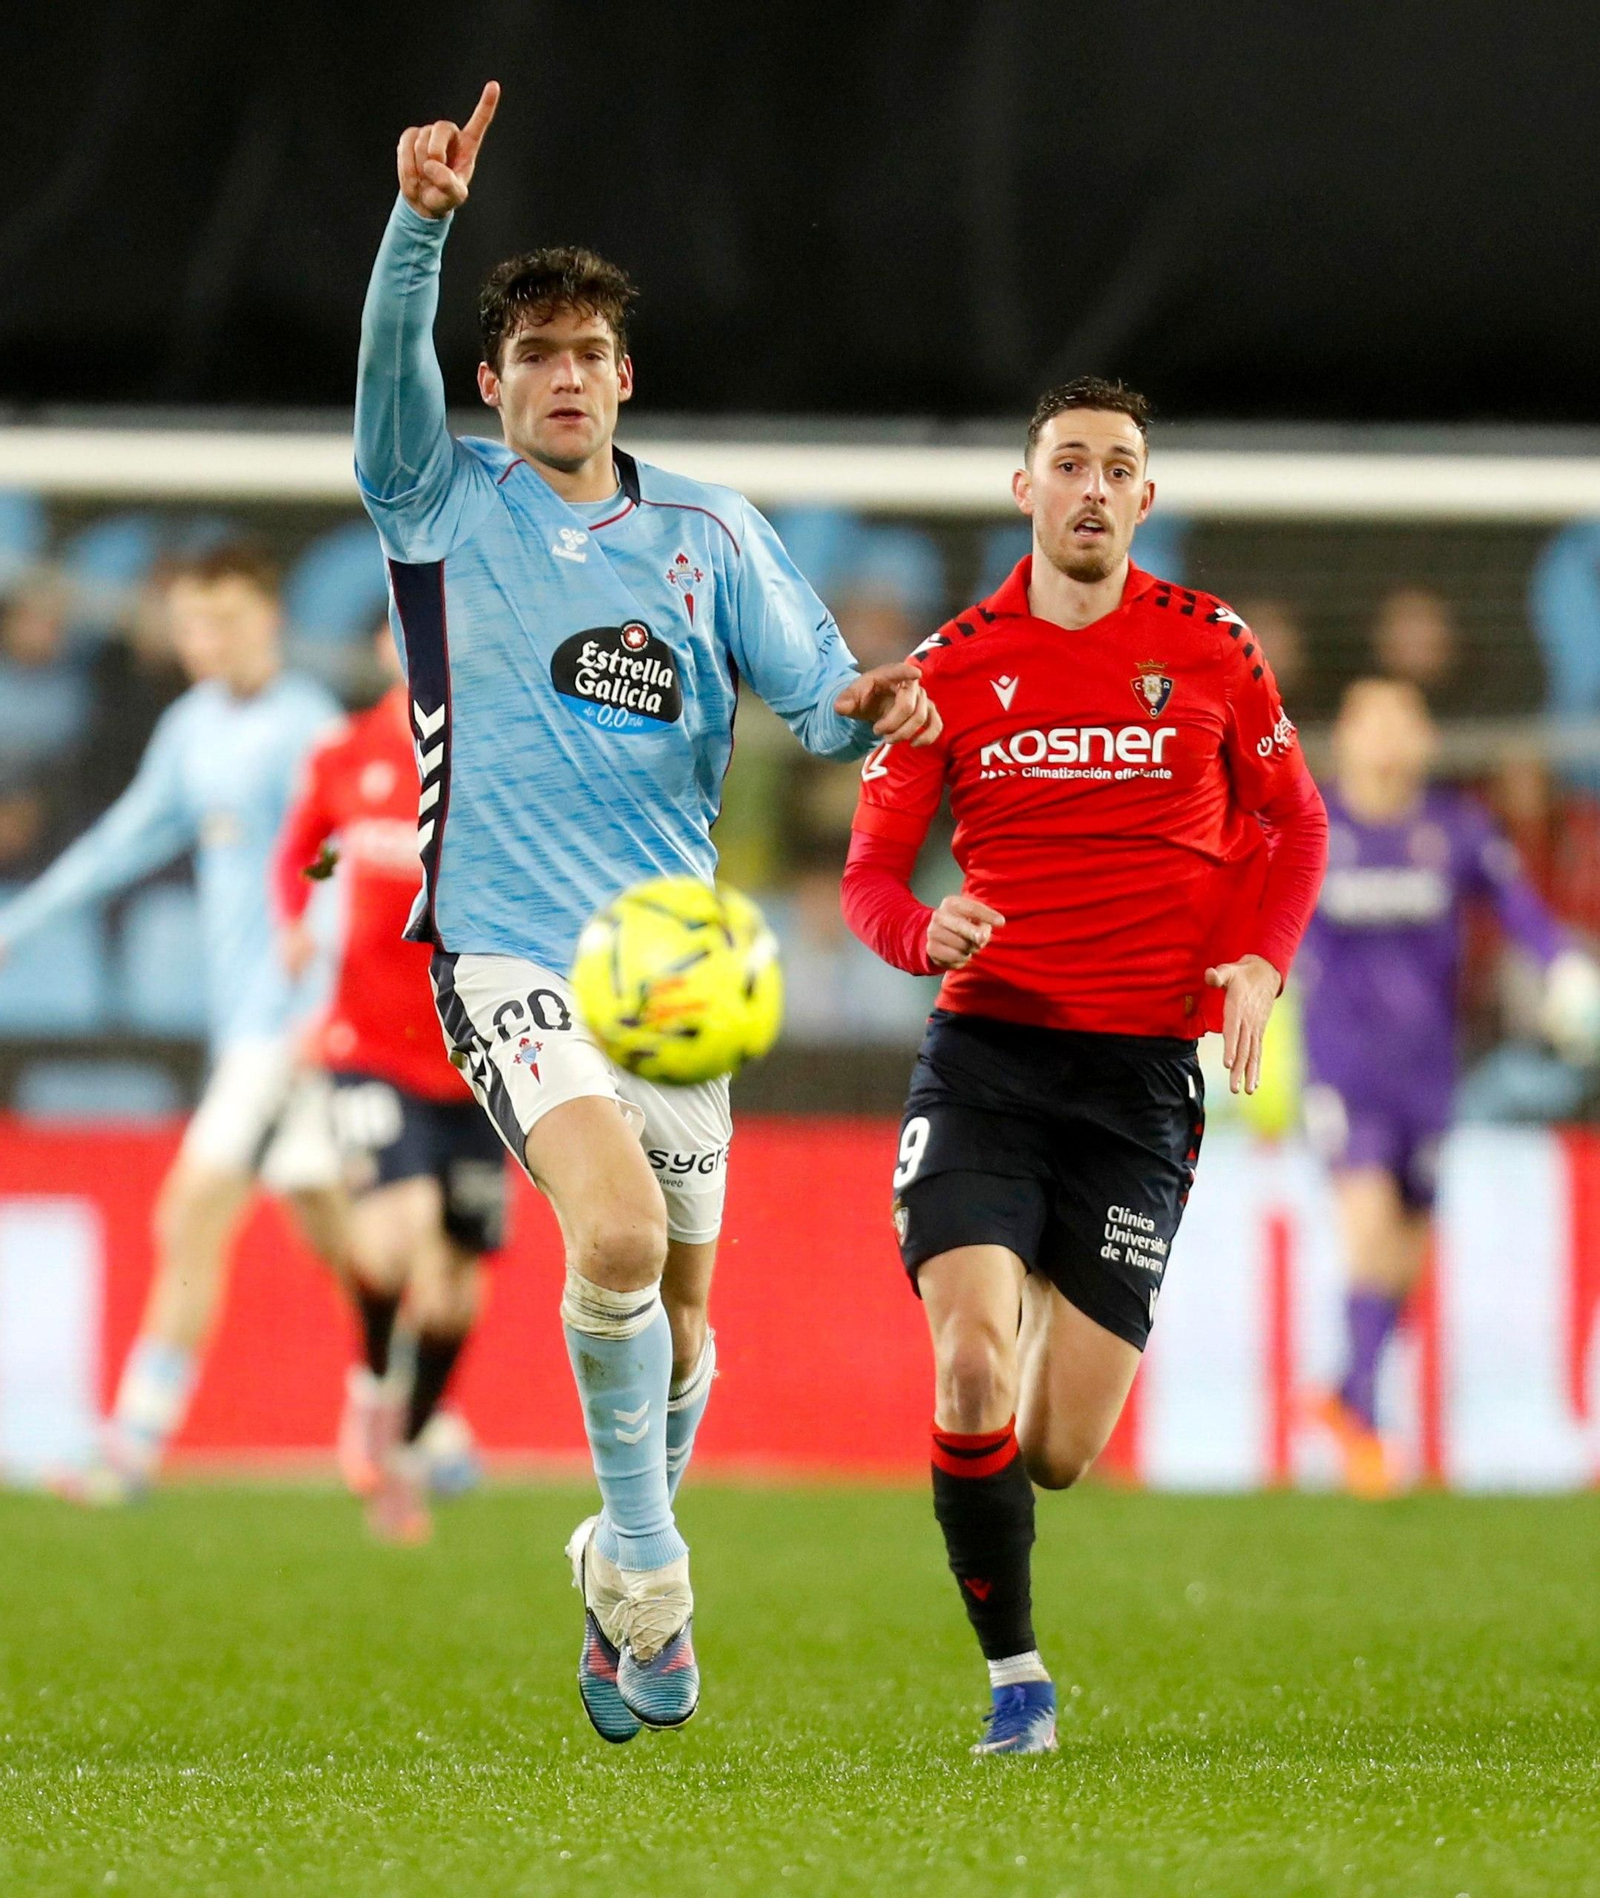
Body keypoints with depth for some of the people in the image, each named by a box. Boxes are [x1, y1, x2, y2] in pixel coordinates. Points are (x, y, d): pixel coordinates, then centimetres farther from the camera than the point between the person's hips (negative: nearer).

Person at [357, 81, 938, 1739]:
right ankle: (645, 1558, -10)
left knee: (676, 1309, 8)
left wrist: (867, 708, -17)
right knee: (619, 1237, -26)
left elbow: (818, 700, 7)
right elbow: (392, 362, -16)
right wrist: (423, 219, -34)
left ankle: (621, 1571, 32)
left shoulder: (707, 532, 10)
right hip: (508, 956, -4)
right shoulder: (443, 502, 2)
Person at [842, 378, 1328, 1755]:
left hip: (1143, 1071, 0)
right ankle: (1014, 1674, -3)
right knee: (973, 1371, -21)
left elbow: (1294, 824, 16)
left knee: (1059, 1453, -2)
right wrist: (925, 930, -16)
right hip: (987, 1052, 0)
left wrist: (1260, 959, -3)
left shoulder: (1209, 649, 4)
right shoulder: (953, 663, 3)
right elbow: (870, 873, 7)